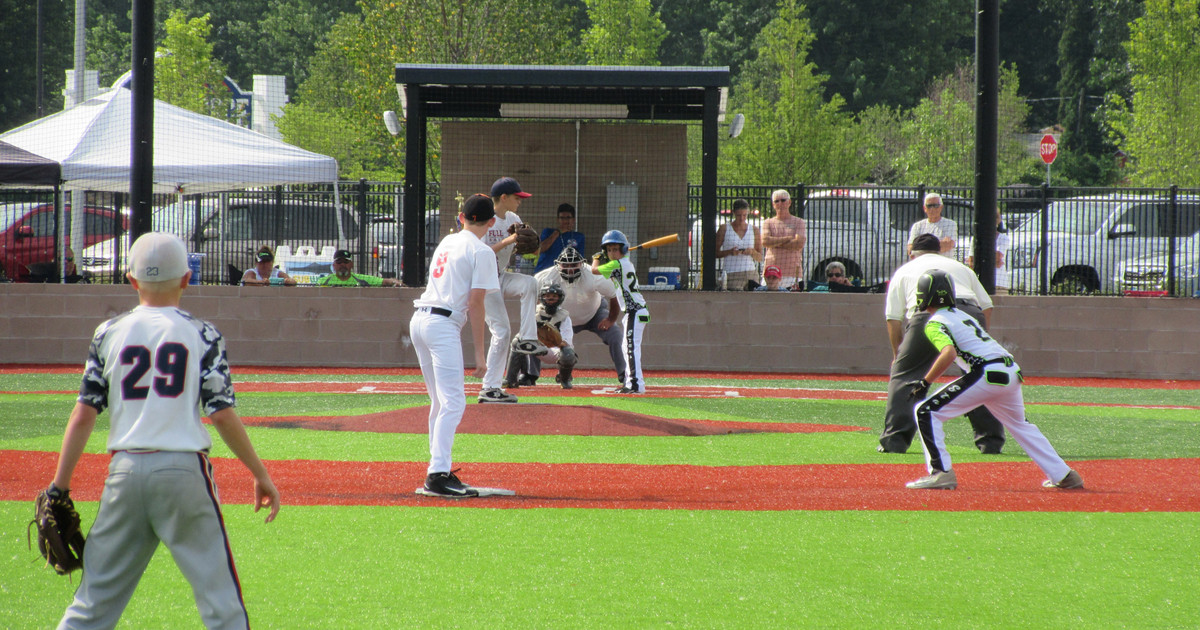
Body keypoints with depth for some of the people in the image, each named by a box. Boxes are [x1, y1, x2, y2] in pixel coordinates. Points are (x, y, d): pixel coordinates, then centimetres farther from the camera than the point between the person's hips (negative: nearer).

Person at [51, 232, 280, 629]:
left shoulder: (109, 333, 6)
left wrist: (59, 486, 6)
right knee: (220, 597, 2)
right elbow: (222, 415, -5)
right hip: (184, 470, -2)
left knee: (95, 598, 9)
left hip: (125, 471, 3)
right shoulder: (201, 335, 0)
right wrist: (260, 474, 3)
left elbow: (84, 414, 2)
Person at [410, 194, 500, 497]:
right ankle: (438, 475, -24)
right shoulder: (481, 252, -5)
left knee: (440, 401, 16)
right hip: (443, 326, -8)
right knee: (453, 403, -13)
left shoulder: (446, 242, 17)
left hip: (418, 320, 8)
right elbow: (475, 303, -10)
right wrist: (479, 352, -8)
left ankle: (439, 469, 18)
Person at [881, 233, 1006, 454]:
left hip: (928, 314, -2)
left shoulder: (905, 270, 31)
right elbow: (987, 306, 25)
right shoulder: (961, 268, 37)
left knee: (903, 375, 9)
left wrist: (897, 354, 32)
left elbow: (893, 318, 22)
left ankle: (895, 438, -1)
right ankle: (990, 439, 14)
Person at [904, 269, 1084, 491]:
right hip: (1012, 373, 8)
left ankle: (941, 473, -12)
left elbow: (949, 353, -19)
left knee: (925, 412, -4)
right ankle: (1062, 475, 31)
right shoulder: (962, 315, 24)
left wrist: (925, 383, -15)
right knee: (1020, 425, 28)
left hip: (987, 375, -8)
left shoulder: (935, 324, -2)